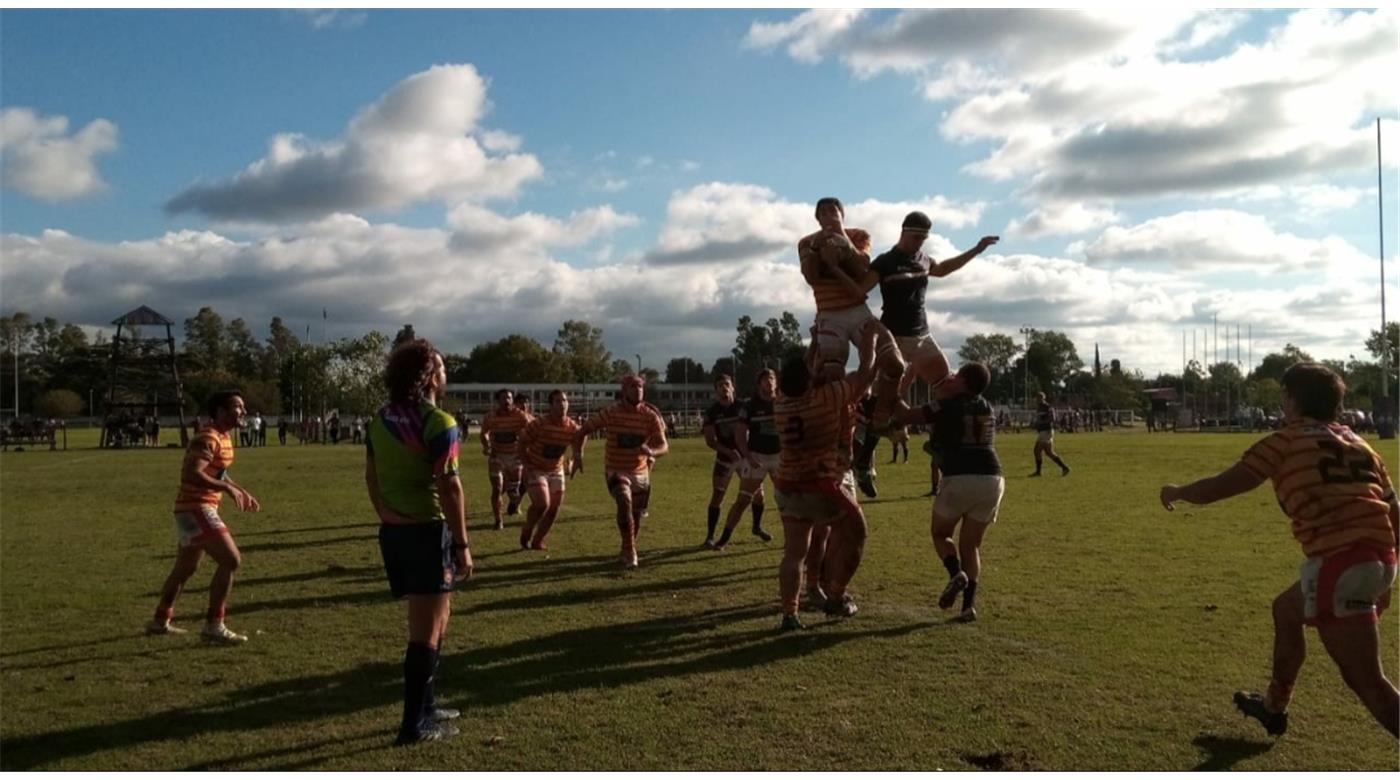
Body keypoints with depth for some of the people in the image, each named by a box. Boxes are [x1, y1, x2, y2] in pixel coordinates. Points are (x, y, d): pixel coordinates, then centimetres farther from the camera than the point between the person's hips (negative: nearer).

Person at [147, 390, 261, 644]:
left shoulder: (224, 438, 13)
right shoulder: (208, 439, -18)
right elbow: (191, 474, -30)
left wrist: (242, 492, 22)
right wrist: (227, 488, -32)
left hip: (197, 509, 11)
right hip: (196, 509, -11)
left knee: (185, 568, 21)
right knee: (231, 560, -14)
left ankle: (160, 621, 34)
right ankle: (213, 626, -8)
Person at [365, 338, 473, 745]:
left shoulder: (381, 419, 8)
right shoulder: (439, 423, -16)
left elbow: (371, 477, 14)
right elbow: (449, 487, -19)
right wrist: (462, 543, -13)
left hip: (393, 531, 8)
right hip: (428, 530, -8)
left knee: (437, 614, 21)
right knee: (427, 628, 2)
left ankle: (425, 705, 29)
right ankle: (415, 723, 8)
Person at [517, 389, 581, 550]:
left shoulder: (572, 427, -11)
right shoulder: (539, 424, -23)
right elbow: (522, 443, -12)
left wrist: (572, 463, -3)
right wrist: (527, 466, -14)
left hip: (556, 470, 5)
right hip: (535, 469, -5)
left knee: (554, 510, 4)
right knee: (542, 504, -22)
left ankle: (537, 541, 24)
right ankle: (526, 533, 5)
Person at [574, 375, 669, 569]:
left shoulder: (650, 416, -7)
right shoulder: (610, 413, -10)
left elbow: (664, 446, -12)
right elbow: (582, 431, 0)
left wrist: (651, 452, -35)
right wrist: (578, 455, -15)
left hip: (640, 472, 3)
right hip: (616, 471, -3)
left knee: (636, 515, 11)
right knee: (625, 503, -29)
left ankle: (627, 551, 38)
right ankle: (630, 552, -19)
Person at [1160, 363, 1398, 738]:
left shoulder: (1287, 440, 2)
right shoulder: (1360, 443, 20)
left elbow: (1220, 487, 0)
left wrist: (1176, 492, 19)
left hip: (1339, 562, -9)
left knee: (1368, 682, -5)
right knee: (1286, 609, 31)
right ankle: (1274, 707, 47)